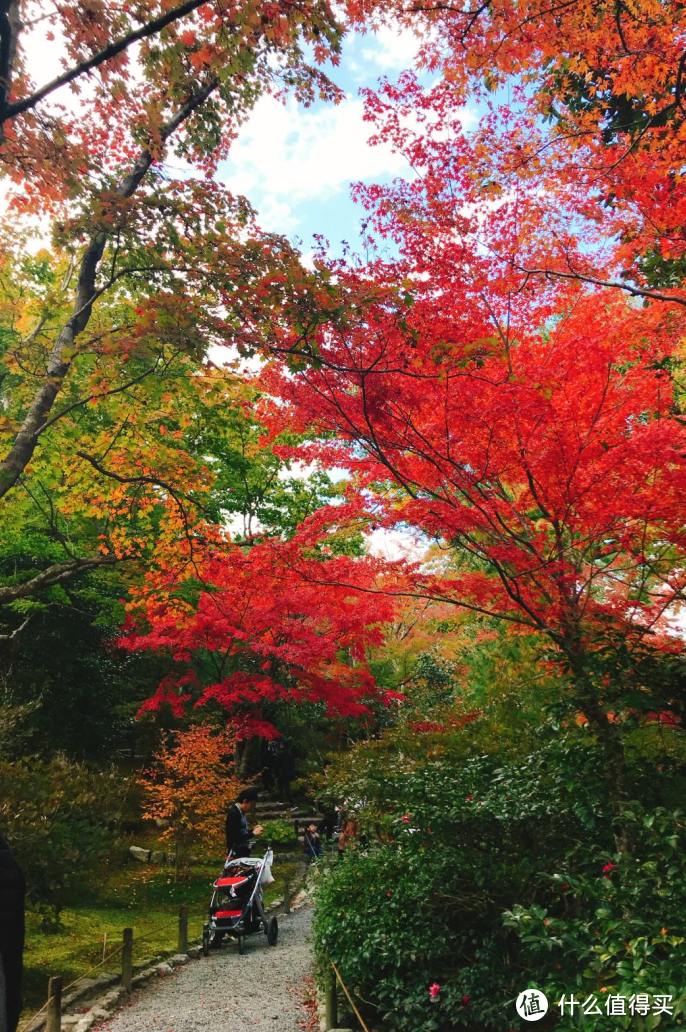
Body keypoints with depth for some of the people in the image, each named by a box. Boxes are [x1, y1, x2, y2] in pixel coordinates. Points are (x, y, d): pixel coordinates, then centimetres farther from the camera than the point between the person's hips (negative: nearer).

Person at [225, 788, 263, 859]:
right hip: (236, 854, -10)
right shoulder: (234, 814, -20)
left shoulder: (240, 812, 9)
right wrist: (253, 833, -18)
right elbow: (235, 838, -24)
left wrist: (253, 830, 3)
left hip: (243, 852, 10)